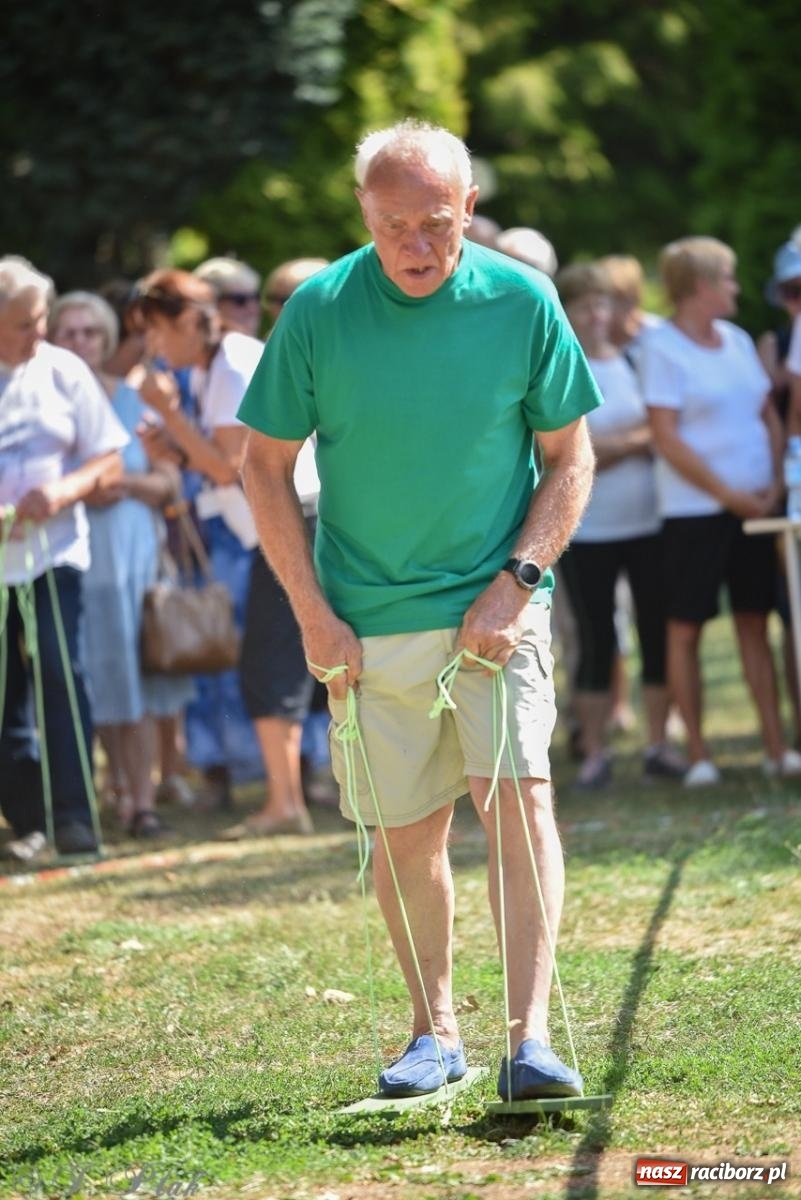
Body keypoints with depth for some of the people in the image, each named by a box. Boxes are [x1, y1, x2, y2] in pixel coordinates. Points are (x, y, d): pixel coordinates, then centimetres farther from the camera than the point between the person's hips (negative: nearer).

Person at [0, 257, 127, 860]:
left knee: (62, 677, -11)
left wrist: (62, 491, -13)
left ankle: (73, 818, -9)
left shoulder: (63, 372, 5)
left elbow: (110, 461, 6)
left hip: (52, 551, 0)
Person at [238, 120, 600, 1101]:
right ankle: (434, 1033, 25)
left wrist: (517, 581, -10)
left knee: (519, 794, -17)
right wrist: (312, 613, -3)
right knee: (405, 833, 8)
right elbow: (266, 467, 2)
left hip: (494, 606, -1)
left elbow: (569, 458, 2)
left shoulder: (522, 302, -6)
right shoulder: (319, 311, -6)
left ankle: (531, 1038, -20)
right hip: (368, 623, 1)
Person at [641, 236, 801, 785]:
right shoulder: (661, 347, -8)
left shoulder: (738, 341, 12)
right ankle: (697, 753, 4)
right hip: (695, 508, -6)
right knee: (686, 628, -1)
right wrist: (728, 493, -13)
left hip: (755, 505, 6)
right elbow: (667, 437, -13)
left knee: (754, 622, 7)